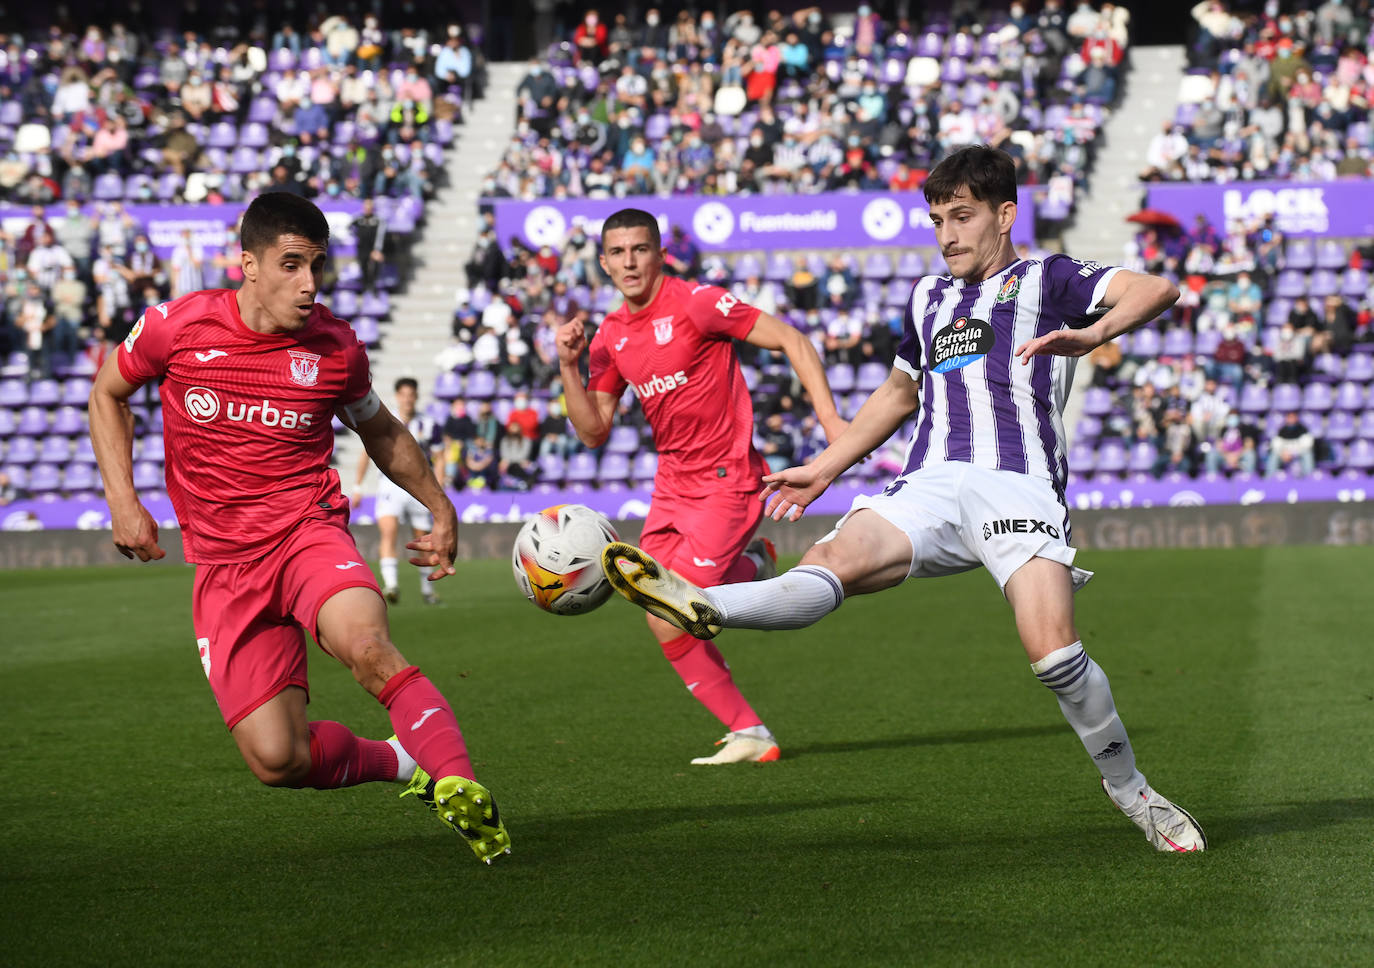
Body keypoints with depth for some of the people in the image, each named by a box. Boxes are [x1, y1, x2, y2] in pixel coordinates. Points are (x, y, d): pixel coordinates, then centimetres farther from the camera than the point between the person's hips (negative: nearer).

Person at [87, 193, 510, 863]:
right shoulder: (178, 326, -6)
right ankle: (403, 762, 17)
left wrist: (440, 507, 15)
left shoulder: (335, 348, -2)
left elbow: (378, 430, 20)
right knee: (276, 760, -10)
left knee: (367, 646, -36)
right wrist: (122, 500, 2)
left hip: (308, 531, -1)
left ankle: (459, 787, -33)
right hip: (222, 565, 1)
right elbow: (108, 394, 13)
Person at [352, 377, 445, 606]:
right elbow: (366, 454, 13)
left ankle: (427, 589, 24)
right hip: (390, 485, -1)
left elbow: (439, 460, 7)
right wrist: (357, 488, 11)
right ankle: (390, 584, -32)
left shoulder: (428, 426, 2)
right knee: (387, 530, -22)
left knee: (422, 540, 6)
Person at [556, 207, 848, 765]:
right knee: (662, 620, -2)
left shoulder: (694, 304, -13)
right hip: (673, 483, 7)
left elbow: (790, 340, -12)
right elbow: (594, 432, 8)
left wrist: (828, 415, -21)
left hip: (727, 479, -7)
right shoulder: (610, 337, 8)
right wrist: (568, 367, -7)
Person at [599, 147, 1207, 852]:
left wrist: (1093, 333, -24)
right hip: (928, 488, 4)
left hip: (1018, 486, -4)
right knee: (833, 561, -25)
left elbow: (1154, 290, -3)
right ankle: (700, 607, -51)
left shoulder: (1046, 280, 13)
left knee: (1053, 653, -23)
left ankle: (1129, 789, -3)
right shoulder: (927, 298, 30)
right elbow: (899, 392, 45)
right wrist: (824, 468, 41)